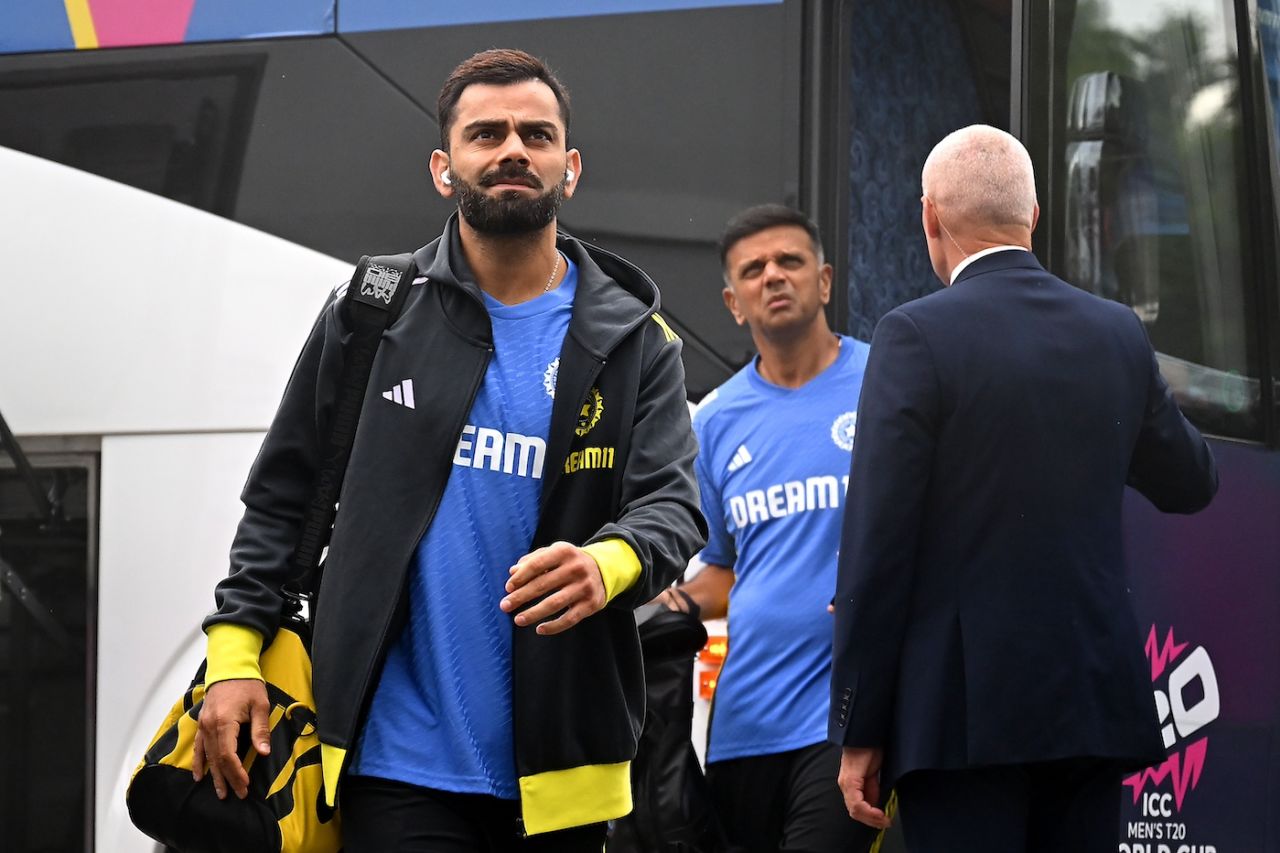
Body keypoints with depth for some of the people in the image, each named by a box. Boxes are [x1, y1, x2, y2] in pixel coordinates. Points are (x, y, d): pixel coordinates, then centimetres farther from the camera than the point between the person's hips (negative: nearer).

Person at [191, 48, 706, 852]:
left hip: (560, 769, 1)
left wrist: (607, 566, -28)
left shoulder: (633, 339, 5)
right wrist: (235, 650, 0)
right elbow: (281, 499, 10)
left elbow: (672, 506, -5)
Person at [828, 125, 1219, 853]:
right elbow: (1192, 484, 23)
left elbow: (877, 546, -10)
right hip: (1095, 704, 5)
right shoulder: (1118, 333, 7)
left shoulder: (918, 336, -9)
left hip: (965, 711, -5)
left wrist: (859, 732, -6)